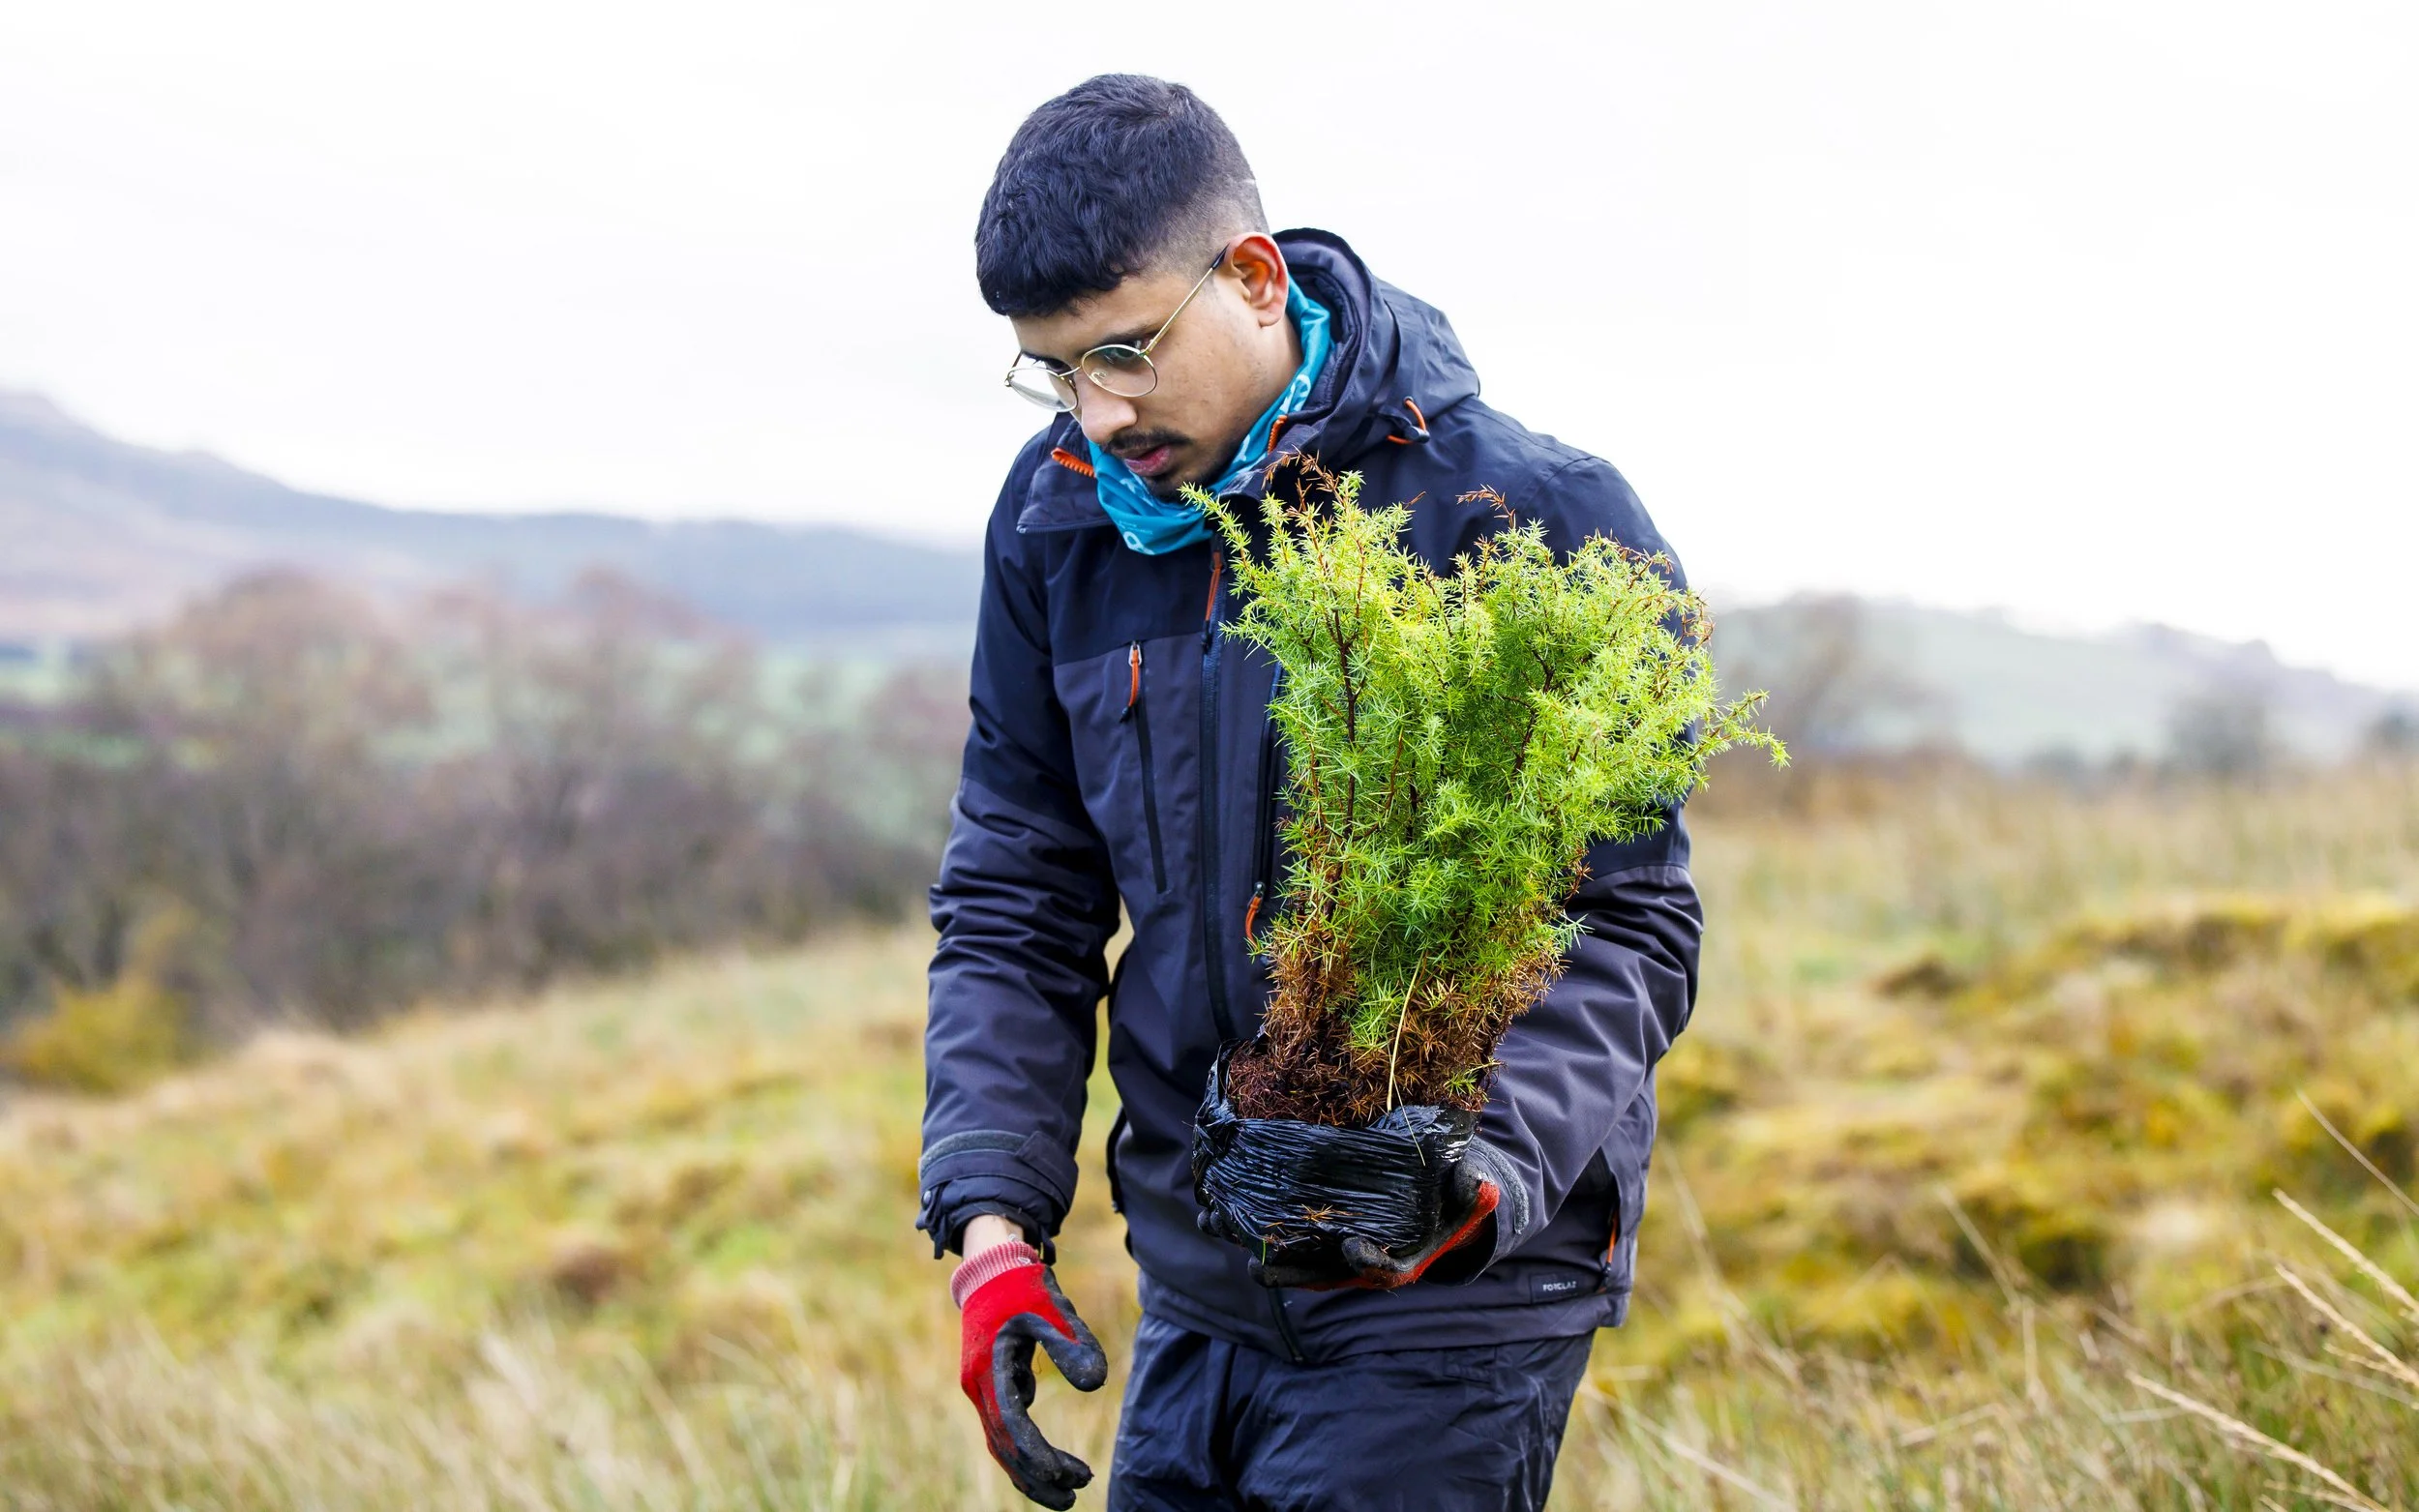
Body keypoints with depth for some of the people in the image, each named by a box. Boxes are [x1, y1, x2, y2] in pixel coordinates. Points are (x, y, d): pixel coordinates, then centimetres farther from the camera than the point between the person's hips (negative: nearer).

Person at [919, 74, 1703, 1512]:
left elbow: (1629, 924, -11)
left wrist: (1501, 1166, -28)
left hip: (1449, 1299, -5)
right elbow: (1013, 907, 8)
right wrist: (992, 1215, -5)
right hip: (1196, 1288, 5)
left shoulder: (1530, 517, -12)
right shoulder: (1058, 519, 3)